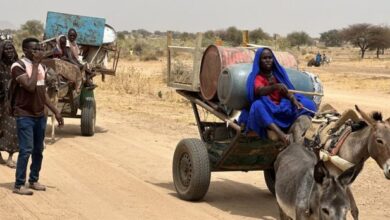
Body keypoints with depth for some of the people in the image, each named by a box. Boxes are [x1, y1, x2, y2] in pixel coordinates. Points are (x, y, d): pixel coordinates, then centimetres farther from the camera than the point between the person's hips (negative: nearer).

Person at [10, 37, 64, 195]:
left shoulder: (41, 67, 11)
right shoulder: (18, 66, -12)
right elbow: (30, 87, -24)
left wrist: (55, 111, 14)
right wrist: (35, 65, -18)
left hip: (40, 115, 7)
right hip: (25, 116, -7)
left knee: (38, 150, 11)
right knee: (26, 150, -9)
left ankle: (33, 180, 22)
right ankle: (19, 185, -2)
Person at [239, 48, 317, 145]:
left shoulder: (279, 72, 7)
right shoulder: (256, 77, -6)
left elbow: (287, 91, -4)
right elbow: (260, 91, -28)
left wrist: (294, 100, -26)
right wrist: (275, 86, -48)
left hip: (283, 107, 4)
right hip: (267, 109, -4)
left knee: (308, 104, -16)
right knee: (258, 105, -39)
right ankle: (282, 135, -55)